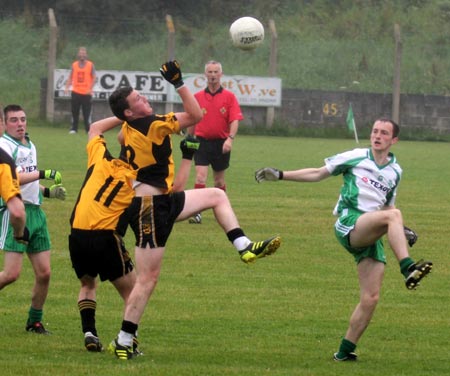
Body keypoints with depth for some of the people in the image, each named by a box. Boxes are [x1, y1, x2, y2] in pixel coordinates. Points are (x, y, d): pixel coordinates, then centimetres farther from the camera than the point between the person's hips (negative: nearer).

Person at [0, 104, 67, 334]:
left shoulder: (30, 145, 19)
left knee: (43, 273, 3)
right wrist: (43, 174, -27)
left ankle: (34, 321, 16)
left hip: (35, 212, 8)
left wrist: (48, 192, 13)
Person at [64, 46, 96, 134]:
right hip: (76, 92, 2)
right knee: (74, 112, 4)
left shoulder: (90, 65, 2)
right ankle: (74, 128, 11)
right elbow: (70, 77, 12)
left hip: (86, 93, -2)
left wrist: (90, 89, -12)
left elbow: (94, 78, 1)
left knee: (87, 113, -4)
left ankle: (88, 129, 0)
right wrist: (67, 87, -2)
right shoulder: (74, 65, 9)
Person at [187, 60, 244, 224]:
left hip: (221, 143, 0)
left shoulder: (229, 97, 0)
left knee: (219, 180, 11)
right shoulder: (198, 97, 5)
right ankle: (197, 212, -16)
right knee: (200, 176, -14)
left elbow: (235, 120, -8)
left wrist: (230, 138, -22)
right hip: (202, 141, 0)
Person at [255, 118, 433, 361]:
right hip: (349, 224, -5)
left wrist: (402, 230, 13)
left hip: (371, 236, 5)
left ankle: (345, 350, 3)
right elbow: (318, 174, 13)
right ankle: (408, 268, -47)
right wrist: (280, 175, 8)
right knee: (393, 214, -34)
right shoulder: (356, 157, 7)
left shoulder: (395, 171, 19)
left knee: (371, 298, -7)